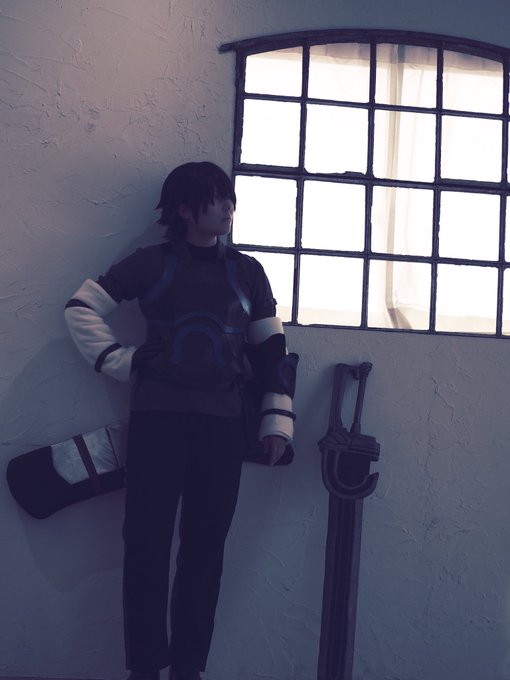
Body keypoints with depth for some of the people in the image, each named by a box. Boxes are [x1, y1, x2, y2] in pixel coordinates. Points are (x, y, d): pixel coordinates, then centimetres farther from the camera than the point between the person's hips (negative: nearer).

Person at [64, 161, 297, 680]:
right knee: (147, 541, -3)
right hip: (159, 415, -2)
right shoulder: (153, 263, 4)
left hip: (222, 422, 2)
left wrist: (277, 418, 6)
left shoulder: (246, 272, 12)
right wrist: (119, 363, -2)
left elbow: (271, 348, 13)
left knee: (205, 545, 3)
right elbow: (82, 307, 5)